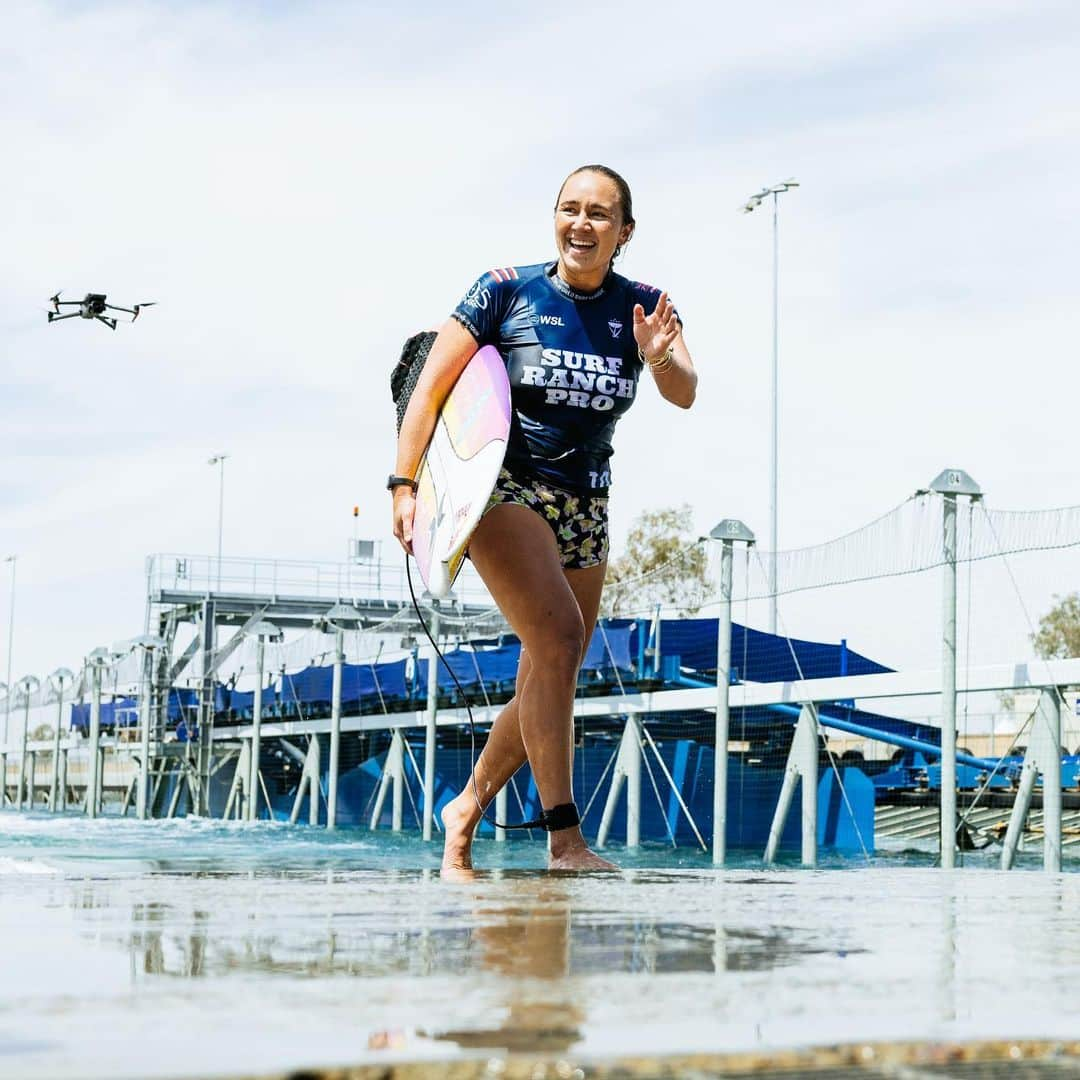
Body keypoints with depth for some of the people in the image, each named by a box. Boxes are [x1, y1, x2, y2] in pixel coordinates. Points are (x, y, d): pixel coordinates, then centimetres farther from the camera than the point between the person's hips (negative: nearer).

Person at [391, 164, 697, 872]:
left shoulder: (644, 309, 4)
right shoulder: (505, 292, -4)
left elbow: (685, 395, -12)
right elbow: (429, 390, -4)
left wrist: (660, 359, -34)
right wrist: (406, 486, -12)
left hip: (584, 505, 5)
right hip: (502, 489, -5)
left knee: (548, 683, 8)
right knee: (559, 636, -25)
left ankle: (465, 812, 29)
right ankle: (565, 838, -25)